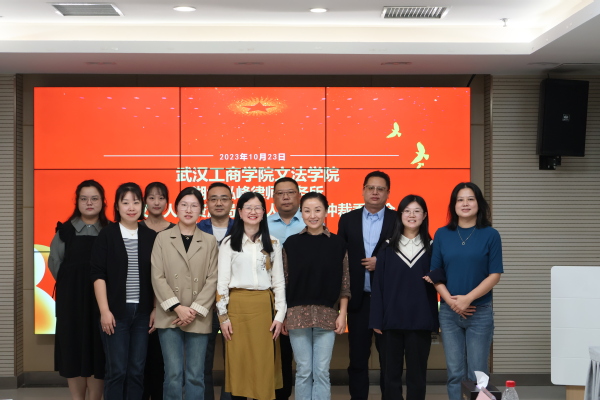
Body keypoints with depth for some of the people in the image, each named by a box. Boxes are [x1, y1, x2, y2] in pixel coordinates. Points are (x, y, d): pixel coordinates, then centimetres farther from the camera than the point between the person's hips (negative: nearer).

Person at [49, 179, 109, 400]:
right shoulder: (65, 230, 4)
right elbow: (54, 262, 10)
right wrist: (70, 284, 8)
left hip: (100, 298, -1)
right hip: (71, 299, 1)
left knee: (98, 350, 0)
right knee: (73, 349, 4)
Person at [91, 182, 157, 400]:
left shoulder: (151, 236, 6)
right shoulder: (107, 234, -1)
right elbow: (98, 274, -5)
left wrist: (156, 309, 2)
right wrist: (104, 310, -11)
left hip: (142, 312, 3)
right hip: (116, 311, -3)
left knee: (137, 370, 6)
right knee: (117, 370, -1)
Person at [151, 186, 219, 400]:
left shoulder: (210, 241, 9)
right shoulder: (162, 238, 7)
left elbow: (212, 279, 2)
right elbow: (157, 277, 0)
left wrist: (195, 310, -9)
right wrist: (177, 307, -11)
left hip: (199, 319, 1)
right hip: (169, 317, -1)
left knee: (195, 375, 2)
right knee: (173, 374, -4)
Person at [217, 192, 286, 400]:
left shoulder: (273, 244, 9)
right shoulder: (229, 243, 4)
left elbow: (279, 281, 8)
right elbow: (222, 282, 2)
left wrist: (280, 315, 0)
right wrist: (223, 315, -4)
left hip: (264, 306, 1)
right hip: (237, 306, -1)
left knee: (264, 364, 1)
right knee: (238, 363, 0)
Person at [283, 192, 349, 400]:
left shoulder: (337, 244, 3)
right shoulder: (291, 243, 3)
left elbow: (344, 283, 3)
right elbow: (284, 281, 4)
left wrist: (342, 314, -2)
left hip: (327, 315, 0)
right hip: (298, 313, 0)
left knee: (322, 371, 1)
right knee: (303, 371, 4)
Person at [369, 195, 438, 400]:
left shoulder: (431, 248, 4)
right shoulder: (387, 249, 4)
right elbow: (378, 285, 2)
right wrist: (376, 320, -3)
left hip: (420, 320, 0)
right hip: (392, 319, 0)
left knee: (417, 372, 5)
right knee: (392, 371, 6)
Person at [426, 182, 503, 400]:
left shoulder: (490, 235, -1)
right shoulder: (442, 235, 5)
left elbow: (494, 275, -5)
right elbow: (435, 274, 4)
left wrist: (467, 298, -14)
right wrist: (451, 301, -10)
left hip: (480, 311, -2)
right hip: (449, 311, 2)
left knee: (477, 374, 2)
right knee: (455, 372, 6)